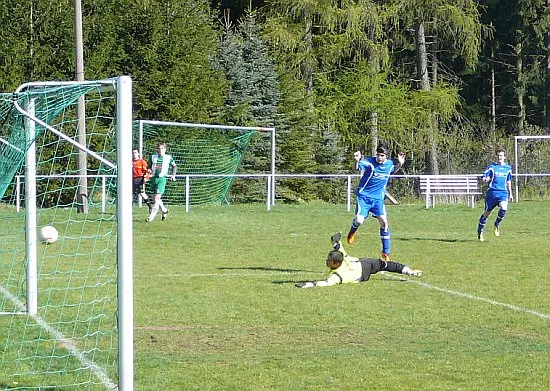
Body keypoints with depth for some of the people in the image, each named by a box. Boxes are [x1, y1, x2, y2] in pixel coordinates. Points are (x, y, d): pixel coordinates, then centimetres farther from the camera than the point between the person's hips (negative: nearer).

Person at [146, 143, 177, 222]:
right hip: (154, 178, 4)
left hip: (162, 178, -4)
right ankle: (164, 210, 34)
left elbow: (174, 166, 18)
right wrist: (149, 170, -3)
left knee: (157, 198, -14)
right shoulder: (153, 157, 10)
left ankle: (151, 217, -14)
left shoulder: (168, 157, 4)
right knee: (155, 198, 10)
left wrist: (173, 175, 6)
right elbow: (149, 166, 20)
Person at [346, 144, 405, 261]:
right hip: (364, 196, -3)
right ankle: (353, 231, 24)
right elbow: (357, 168, -26)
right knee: (359, 221, -18)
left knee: (384, 221, -11)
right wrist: (357, 160, -48)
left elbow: (394, 170, 24)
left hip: (378, 198, 3)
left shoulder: (389, 164, 1)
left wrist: (400, 163, 4)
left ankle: (385, 253, -1)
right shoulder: (370, 162, -14)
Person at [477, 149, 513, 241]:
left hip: (503, 193, 2)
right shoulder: (492, 166, 1)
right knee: (487, 213, 2)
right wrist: (486, 179, -28)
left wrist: (510, 194, 23)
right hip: (492, 192, -2)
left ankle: (497, 225, 2)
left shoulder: (508, 168, 12)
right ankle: (480, 232, 19)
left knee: (503, 208, -25)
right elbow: (483, 178, -4)